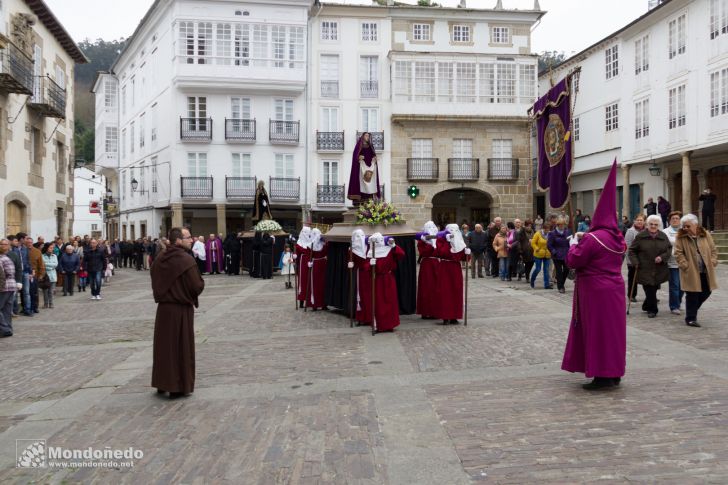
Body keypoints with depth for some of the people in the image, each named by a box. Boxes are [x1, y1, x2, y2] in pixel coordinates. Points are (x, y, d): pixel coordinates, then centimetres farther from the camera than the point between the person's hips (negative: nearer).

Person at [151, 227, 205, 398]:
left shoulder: (159, 259, 2)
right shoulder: (186, 260, -19)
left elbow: (155, 283, 12)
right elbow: (197, 286, -19)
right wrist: (201, 282, 2)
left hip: (163, 308, 6)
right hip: (181, 309, -6)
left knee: (164, 346, 17)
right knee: (182, 348, 6)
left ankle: (162, 383, 27)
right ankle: (180, 386, 13)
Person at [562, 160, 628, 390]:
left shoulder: (593, 238, -18)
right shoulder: (618, 238, 7)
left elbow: (573, 261, -14)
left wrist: (574, 243, 3)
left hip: (595, 292, -8)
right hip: (614, 289, 8)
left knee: (597, 331, -2)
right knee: (612, 329, 14)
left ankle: (602, 376, 2)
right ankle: (614, 373, 22)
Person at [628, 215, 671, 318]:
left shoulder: (663, 236, 7)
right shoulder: (640, 236, -2)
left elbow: (669, 249, 11)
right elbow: (632, 250, 3)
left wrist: (662, 257, -7)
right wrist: (635, 262, -9)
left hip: (659, 270, 3)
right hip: (645, 269, -3)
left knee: (653, 289, 9)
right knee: (649, 290, -8)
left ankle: (647, 306, 32)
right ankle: (652, 310, 8)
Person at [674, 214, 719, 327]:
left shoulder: (705, 234, 4)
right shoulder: (681, 237, -5)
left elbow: (713, 250, 9)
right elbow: (678, 253, -8)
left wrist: (713, 262, -3)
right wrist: (685, 265, -16)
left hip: (706, 271, 4)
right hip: (691, 271, -4)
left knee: (706, 292, 11)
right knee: (692, 295, -1)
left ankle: (693, 309, 35)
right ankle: (690, 318, 9)